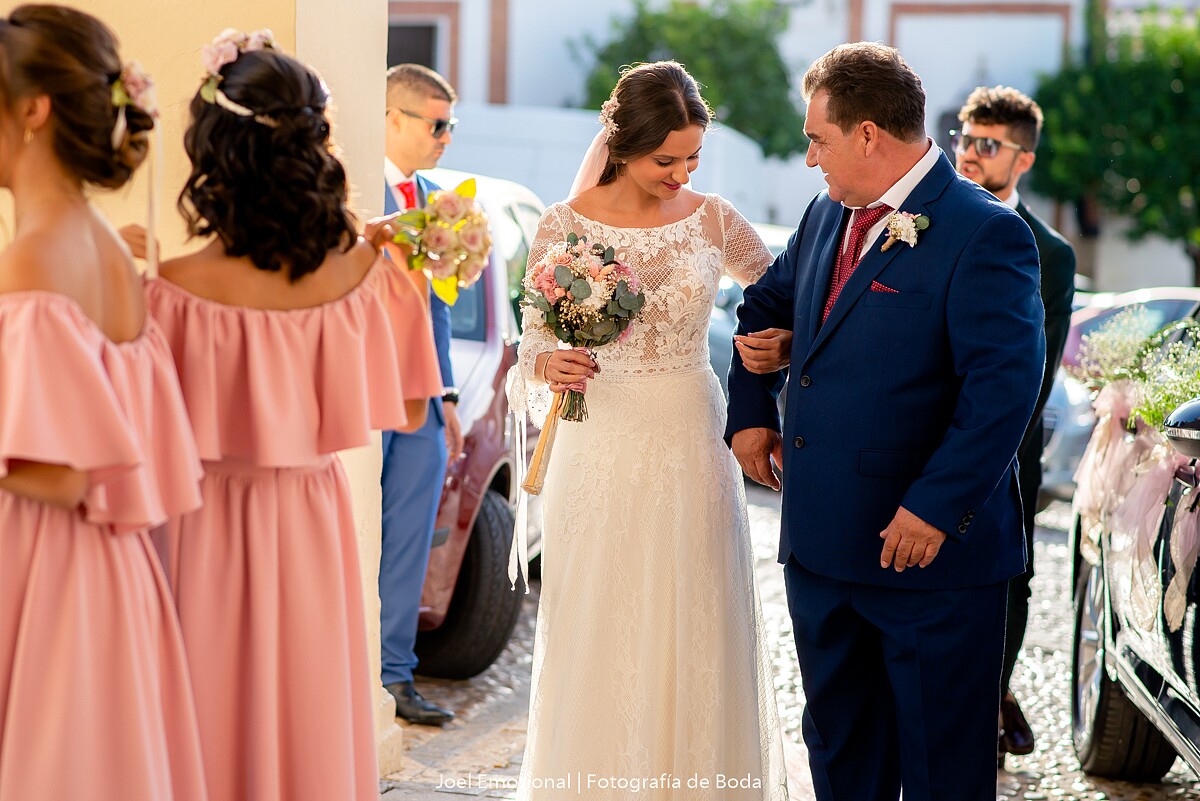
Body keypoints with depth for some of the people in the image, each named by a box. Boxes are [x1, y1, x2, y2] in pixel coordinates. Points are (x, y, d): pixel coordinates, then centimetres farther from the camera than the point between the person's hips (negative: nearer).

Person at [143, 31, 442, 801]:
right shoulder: (367, 276, -14)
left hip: (206, 530, -2)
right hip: (314, 522, 2)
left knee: (214, 736, 13)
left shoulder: (174, 292, -22)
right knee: (310, 721, 17)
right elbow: (408, 411, -1)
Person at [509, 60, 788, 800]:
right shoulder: (565, 226, -5)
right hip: (603, 448, -2)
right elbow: (534, 342, -1)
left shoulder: (713, 221, 1)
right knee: (601, 634, 4)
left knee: (695, 630, 5)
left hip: (692, 442, 2)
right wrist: (548, 366, -23)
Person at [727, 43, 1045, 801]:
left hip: (933, 548, -8)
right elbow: (766, 306, 27)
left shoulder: (984, 234, -16)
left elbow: (1005, 384, -24)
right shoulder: (827, 215, 10)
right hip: (821, 542, 8)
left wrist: (938, 507, -26)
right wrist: (751, 411, 14)